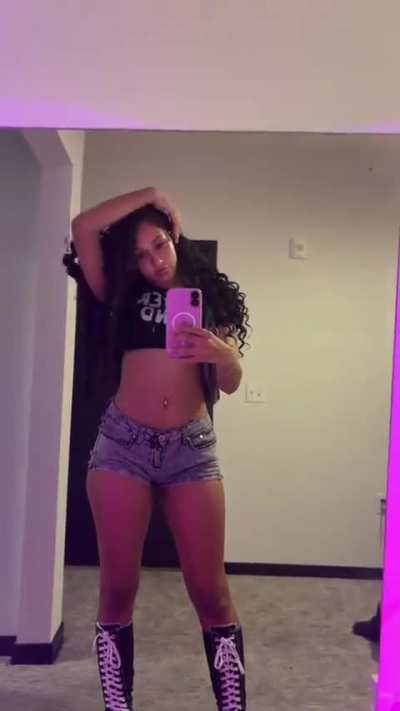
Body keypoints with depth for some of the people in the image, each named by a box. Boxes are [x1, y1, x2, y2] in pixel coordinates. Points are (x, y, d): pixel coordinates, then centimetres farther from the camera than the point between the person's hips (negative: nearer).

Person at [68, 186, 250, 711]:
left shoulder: (211, 296, 12)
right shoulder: (124, 296, 11)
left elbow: (232, 382, 4)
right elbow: (83, 227, 0)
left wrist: (221, 352, -18)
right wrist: (149, 194, 5)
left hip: (192, 448, 0)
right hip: (123, 443, 0)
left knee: (210, 589, -2)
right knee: (118, 587, 1)